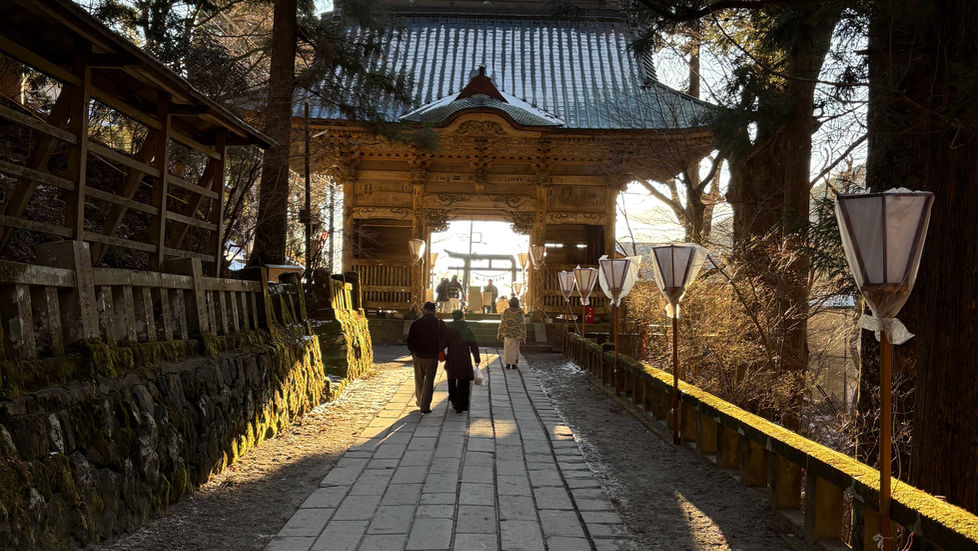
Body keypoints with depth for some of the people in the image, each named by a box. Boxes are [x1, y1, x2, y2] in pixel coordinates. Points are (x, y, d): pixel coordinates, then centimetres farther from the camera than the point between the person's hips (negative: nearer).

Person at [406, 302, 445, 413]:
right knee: (429, 381, 6)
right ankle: (425, 406, 1)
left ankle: (420, 402, 32)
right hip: (432, 357, -1)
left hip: (418, 357, 1)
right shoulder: (440, 324, -9)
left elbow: (410, 341, -3)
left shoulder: (415, 324, -8)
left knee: (419, 380, 18)